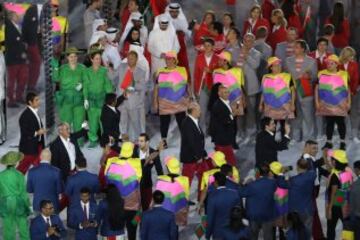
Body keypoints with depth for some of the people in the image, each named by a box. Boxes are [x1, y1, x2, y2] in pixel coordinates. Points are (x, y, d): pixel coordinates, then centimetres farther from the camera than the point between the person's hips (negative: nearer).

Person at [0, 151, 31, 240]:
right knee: (23, 228, 8)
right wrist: (27, 206, 1)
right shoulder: (19, 175, -11)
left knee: (8, 231, 7)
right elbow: (23, 193, -9)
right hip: (18, 204, -2)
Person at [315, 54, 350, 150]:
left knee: (340, 122, 4)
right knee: (329, 123, 6)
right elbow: (317, 88, 4)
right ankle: (329, 142, 13)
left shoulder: (343, 74, 0)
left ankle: (342, 142, 12)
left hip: (340, 104, -1)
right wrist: (317, 102, -1)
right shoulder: (322, 74, 0)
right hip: (326, 104, 1)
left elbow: (348, 89, 6)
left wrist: (348, 102, 2)